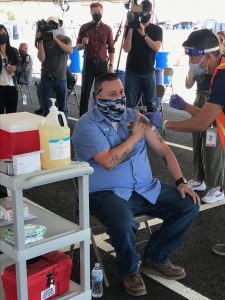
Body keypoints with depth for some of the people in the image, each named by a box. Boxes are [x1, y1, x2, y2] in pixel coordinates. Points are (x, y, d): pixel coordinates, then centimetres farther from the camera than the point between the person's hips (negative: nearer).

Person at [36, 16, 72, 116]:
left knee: (63, 107, 6)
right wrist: (40, 41, -14)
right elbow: (41, 58, -7)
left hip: (61, 78, 1)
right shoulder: (44, 40, 3)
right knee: (47, 108, -2)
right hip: (47, 78, -1)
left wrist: (55, 38, -17)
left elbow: (69, 50, -15)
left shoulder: (65, 39, 6)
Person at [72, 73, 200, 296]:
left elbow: (163, 149, 9)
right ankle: (129, 271, -1)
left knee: (189, 205, -6)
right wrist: (135, 136, -11)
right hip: (107, 193, -6)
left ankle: (156, 259, 13)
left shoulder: (135, 116, 9)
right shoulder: (86, 125, -9)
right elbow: (109, 161, -23)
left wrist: (180, 182, -1)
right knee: (123, 224, -36)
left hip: (146, 188, 6)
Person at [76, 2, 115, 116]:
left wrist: (111, 66, -1)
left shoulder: (107, 29, 4)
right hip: (88, 63, 0)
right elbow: (78, 47, 8)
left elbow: (111, 49, 6)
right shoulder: (84, 28, 3)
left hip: (102, 64, 1)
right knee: (85, 92, 2)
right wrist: (83, 44, -15)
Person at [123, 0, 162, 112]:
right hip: (132, 71, 0)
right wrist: (130, 29, -15)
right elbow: (126, 49, -7)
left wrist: (143, 34, -21)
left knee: (149, 103, 4)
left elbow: (156, 47, -11)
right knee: (130, 103, -2)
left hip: (148, 72, 1)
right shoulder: (131, 28, 3)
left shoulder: (157, 29, 4)